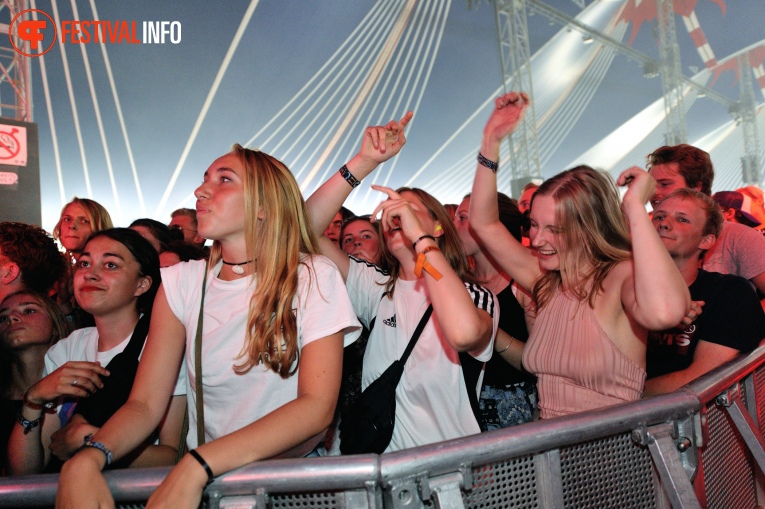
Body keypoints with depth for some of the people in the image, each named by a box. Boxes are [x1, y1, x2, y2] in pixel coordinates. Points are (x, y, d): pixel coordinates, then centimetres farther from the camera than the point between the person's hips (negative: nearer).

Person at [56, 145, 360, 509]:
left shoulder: (314, 278, -9)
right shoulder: (182, 282, 2)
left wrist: (197, 466, -26)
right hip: (203, 477, 3)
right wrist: (85, 460, -21)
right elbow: (145, 403, -2)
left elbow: (318, 406, -18)